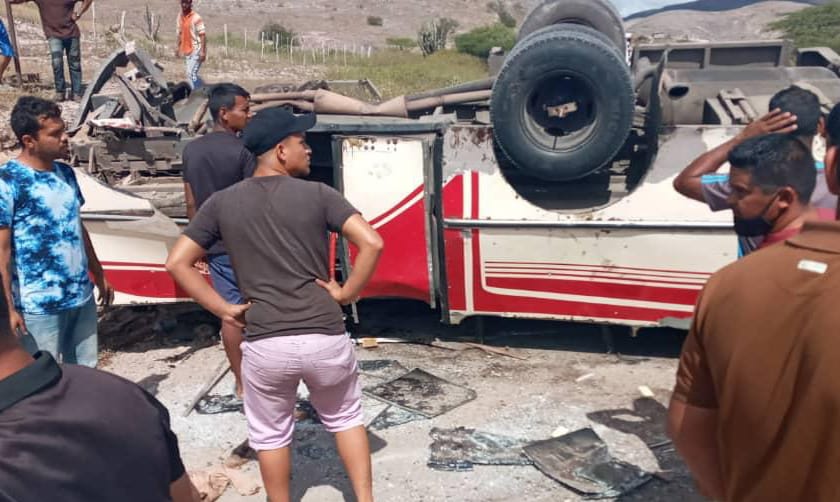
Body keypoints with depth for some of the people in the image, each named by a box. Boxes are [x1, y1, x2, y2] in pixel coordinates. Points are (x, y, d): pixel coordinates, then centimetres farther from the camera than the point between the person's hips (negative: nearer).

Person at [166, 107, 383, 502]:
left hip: (265, 344, 1)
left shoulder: (222, 203, 3)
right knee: (345, 417, 24)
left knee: (270, 434, 22)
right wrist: (345, 293, -4)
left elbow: (177, 263, 0)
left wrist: (224, 310, 3)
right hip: (325, 337, 0)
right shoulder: (317, 194, -4)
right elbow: (372, 243, -14)